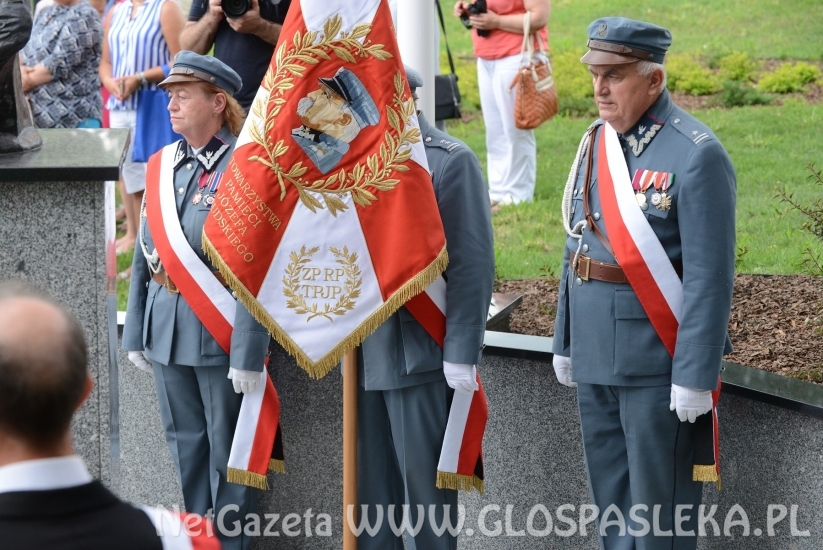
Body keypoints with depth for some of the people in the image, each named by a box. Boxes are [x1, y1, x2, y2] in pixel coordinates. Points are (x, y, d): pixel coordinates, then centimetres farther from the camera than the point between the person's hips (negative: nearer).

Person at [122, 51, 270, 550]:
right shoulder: (162, 166, 8)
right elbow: (145, 258, 14)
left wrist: (249, 354, -19)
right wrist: (137, 334, 12)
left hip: (220, 337, -7)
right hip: (167, 335, 7)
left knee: (228, 454, 4)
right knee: (187, 451, 15)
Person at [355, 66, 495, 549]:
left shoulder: (451, 161, -6)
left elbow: (473, 263, -10)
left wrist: (462, 351, -15)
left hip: (421, 352, -6)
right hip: (365, 350, 6)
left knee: (425, 480, 0)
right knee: (373, 484, 10)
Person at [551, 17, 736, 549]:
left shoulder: (696, 154, -15)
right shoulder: (596, 143, 8)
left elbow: (709, 275, -17)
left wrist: (696, 375, -19)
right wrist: (565, 341, 16)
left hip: (656, 354, -7)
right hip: (594, 350, 7)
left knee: (659, 501, 0)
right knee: (610, 488, 16)